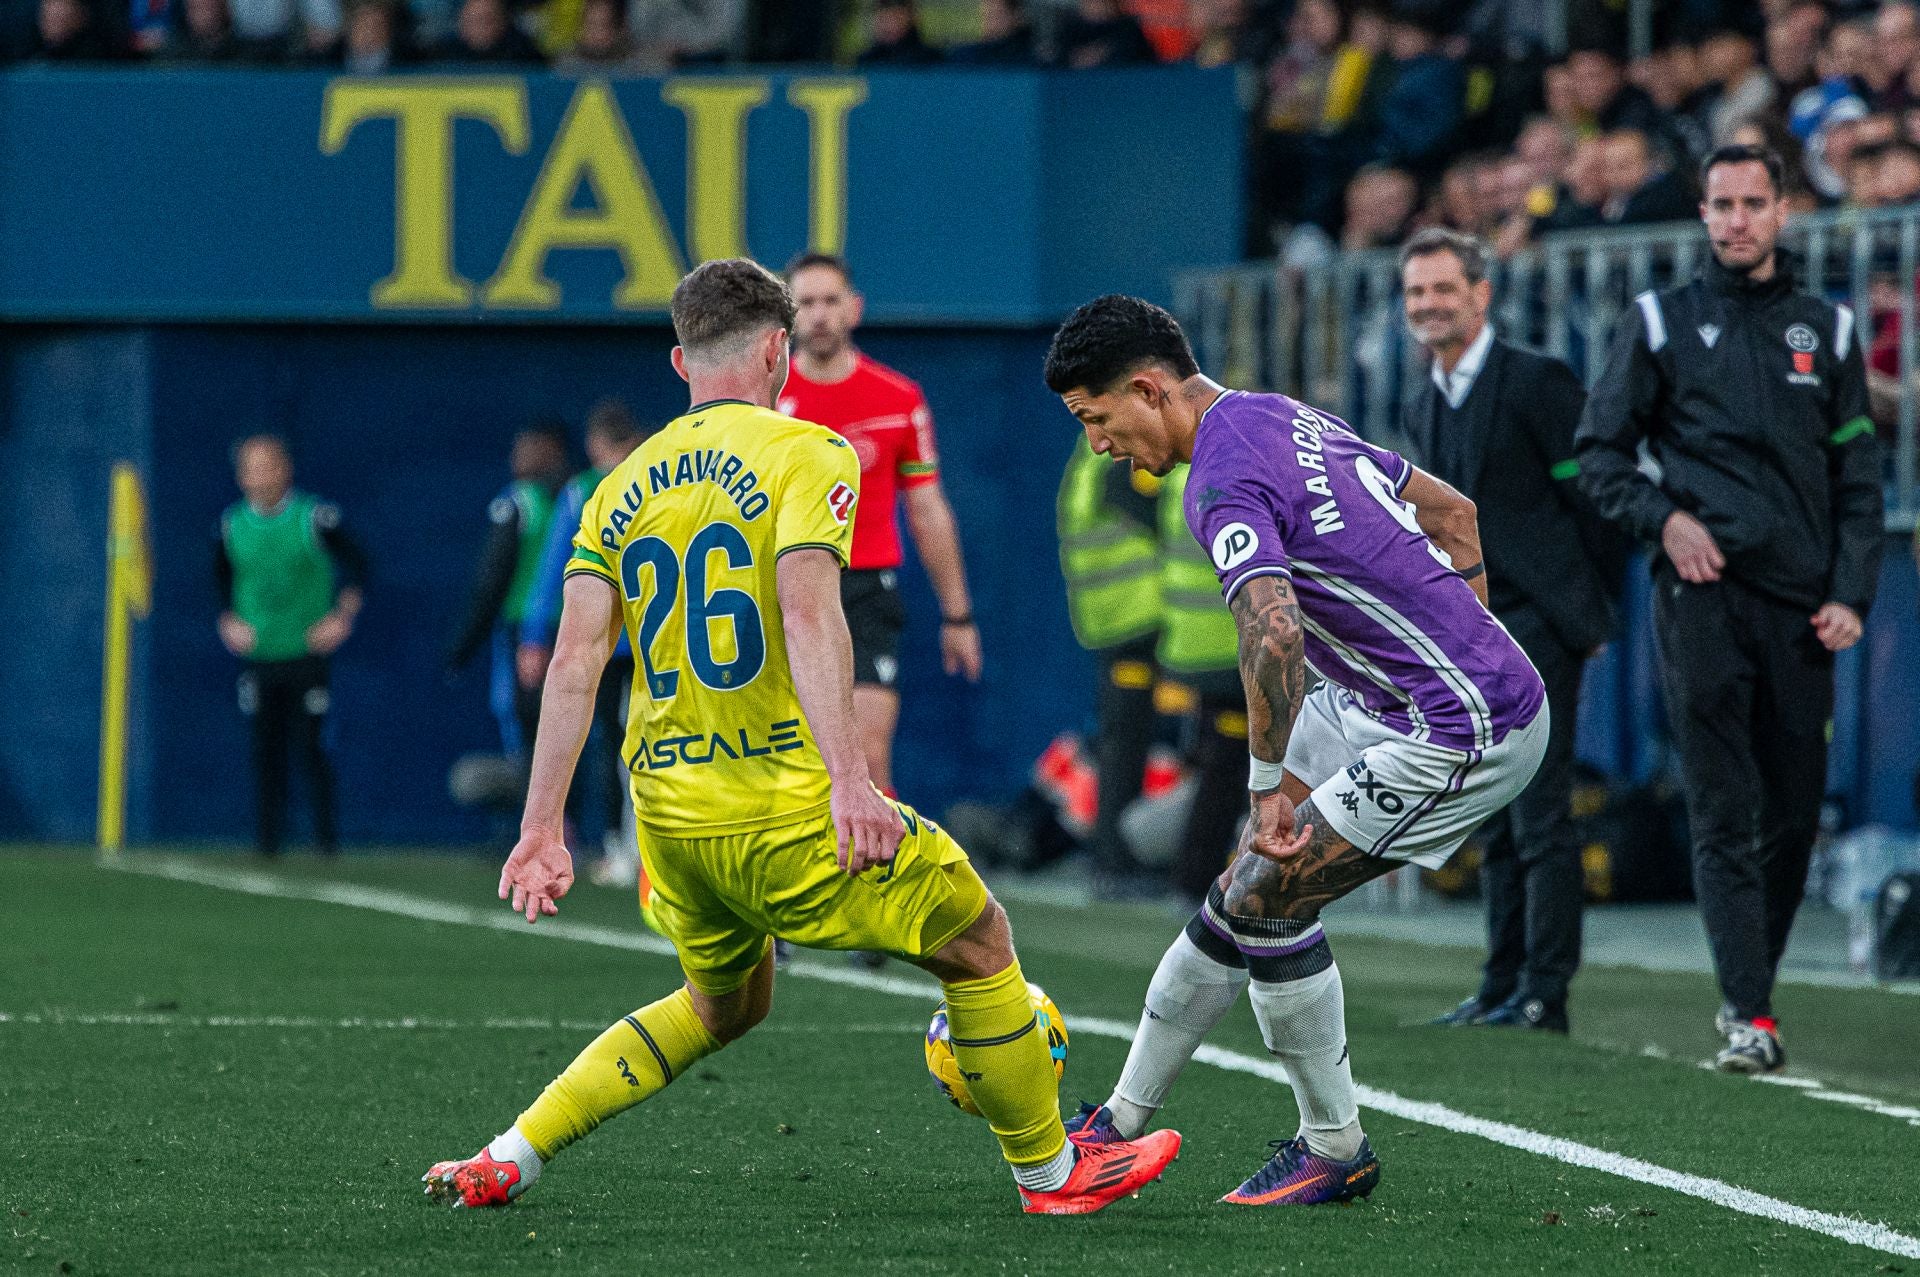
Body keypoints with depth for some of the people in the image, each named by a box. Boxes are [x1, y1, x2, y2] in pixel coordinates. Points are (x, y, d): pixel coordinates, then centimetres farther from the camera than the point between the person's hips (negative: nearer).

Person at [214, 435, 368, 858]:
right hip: (258, 656, 3)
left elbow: (355, 566, 3)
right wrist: (228, 622, 4)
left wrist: (343, 616, -6)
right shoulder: (231, 526, 5)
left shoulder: (314, 518, -5)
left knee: (310, 745, -6)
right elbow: (221, 583, 19)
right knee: (265, 750, 2)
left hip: (308, 652, -3)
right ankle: (266, 839, 9)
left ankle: (326, 837, 3)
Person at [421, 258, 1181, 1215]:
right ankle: (1048, 1170, 20)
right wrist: (846, 778, -28)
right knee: (979, 944, 13)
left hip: (667, 811, 7)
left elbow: (573, 662, 4)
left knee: (724, 1007, 28)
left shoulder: (621, 488, 11)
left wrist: (540, 830, 3)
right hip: (783, 805, -7)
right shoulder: (804, 453, -6)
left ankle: (504, 1162, 20)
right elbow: (807, 611, -21)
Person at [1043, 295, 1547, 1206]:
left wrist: (1267, 785, -26)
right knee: (1248, 887, 12)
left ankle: (1335, 1151, 10)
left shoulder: (1226, 482, -20)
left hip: (1467, 737, -10)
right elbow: (1451, 513, 20)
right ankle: (1126, 1119, 20)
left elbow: (1275, 633, -36)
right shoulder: (1284, 418, 11)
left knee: (1266, 896, -5)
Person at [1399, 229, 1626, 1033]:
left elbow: (1595, 499, -8)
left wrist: (1596, 612, -6)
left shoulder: (1537, 384, -9)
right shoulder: (1424, 410, 16)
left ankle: (1545, 993, -11)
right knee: (1495, 820, 9)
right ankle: (1503, 985, 12)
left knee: (1539, 814, -10)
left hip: (1537, 620, -8)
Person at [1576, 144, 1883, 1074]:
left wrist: (1851, 593, 2)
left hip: (1801, 604, 3)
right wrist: (1662, 516, -8)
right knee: (1725, 813, -9)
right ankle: (1750, 1019, -15)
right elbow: (1600, 451, 10)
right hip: (1701, 590, -3)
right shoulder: (1661, 324, 9)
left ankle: (1750, 990, 20)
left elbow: (1858, 477, 13)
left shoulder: (1827, 332, 15)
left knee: (1794, 814, 3)